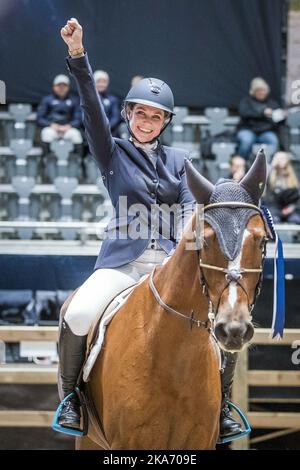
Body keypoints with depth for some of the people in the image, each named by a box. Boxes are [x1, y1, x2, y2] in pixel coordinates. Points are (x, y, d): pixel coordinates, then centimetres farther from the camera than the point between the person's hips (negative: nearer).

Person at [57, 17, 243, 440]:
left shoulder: (179, 160, 16)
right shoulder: (113, 154, 8)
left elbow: (192, 206, 3)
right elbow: (93, 110, -6)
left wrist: (185, 244, -18)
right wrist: (78, 57, -20)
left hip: (173, 260, 3)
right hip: (123, 259, -3)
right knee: (77, 316, -28)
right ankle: (71, 396, -6)